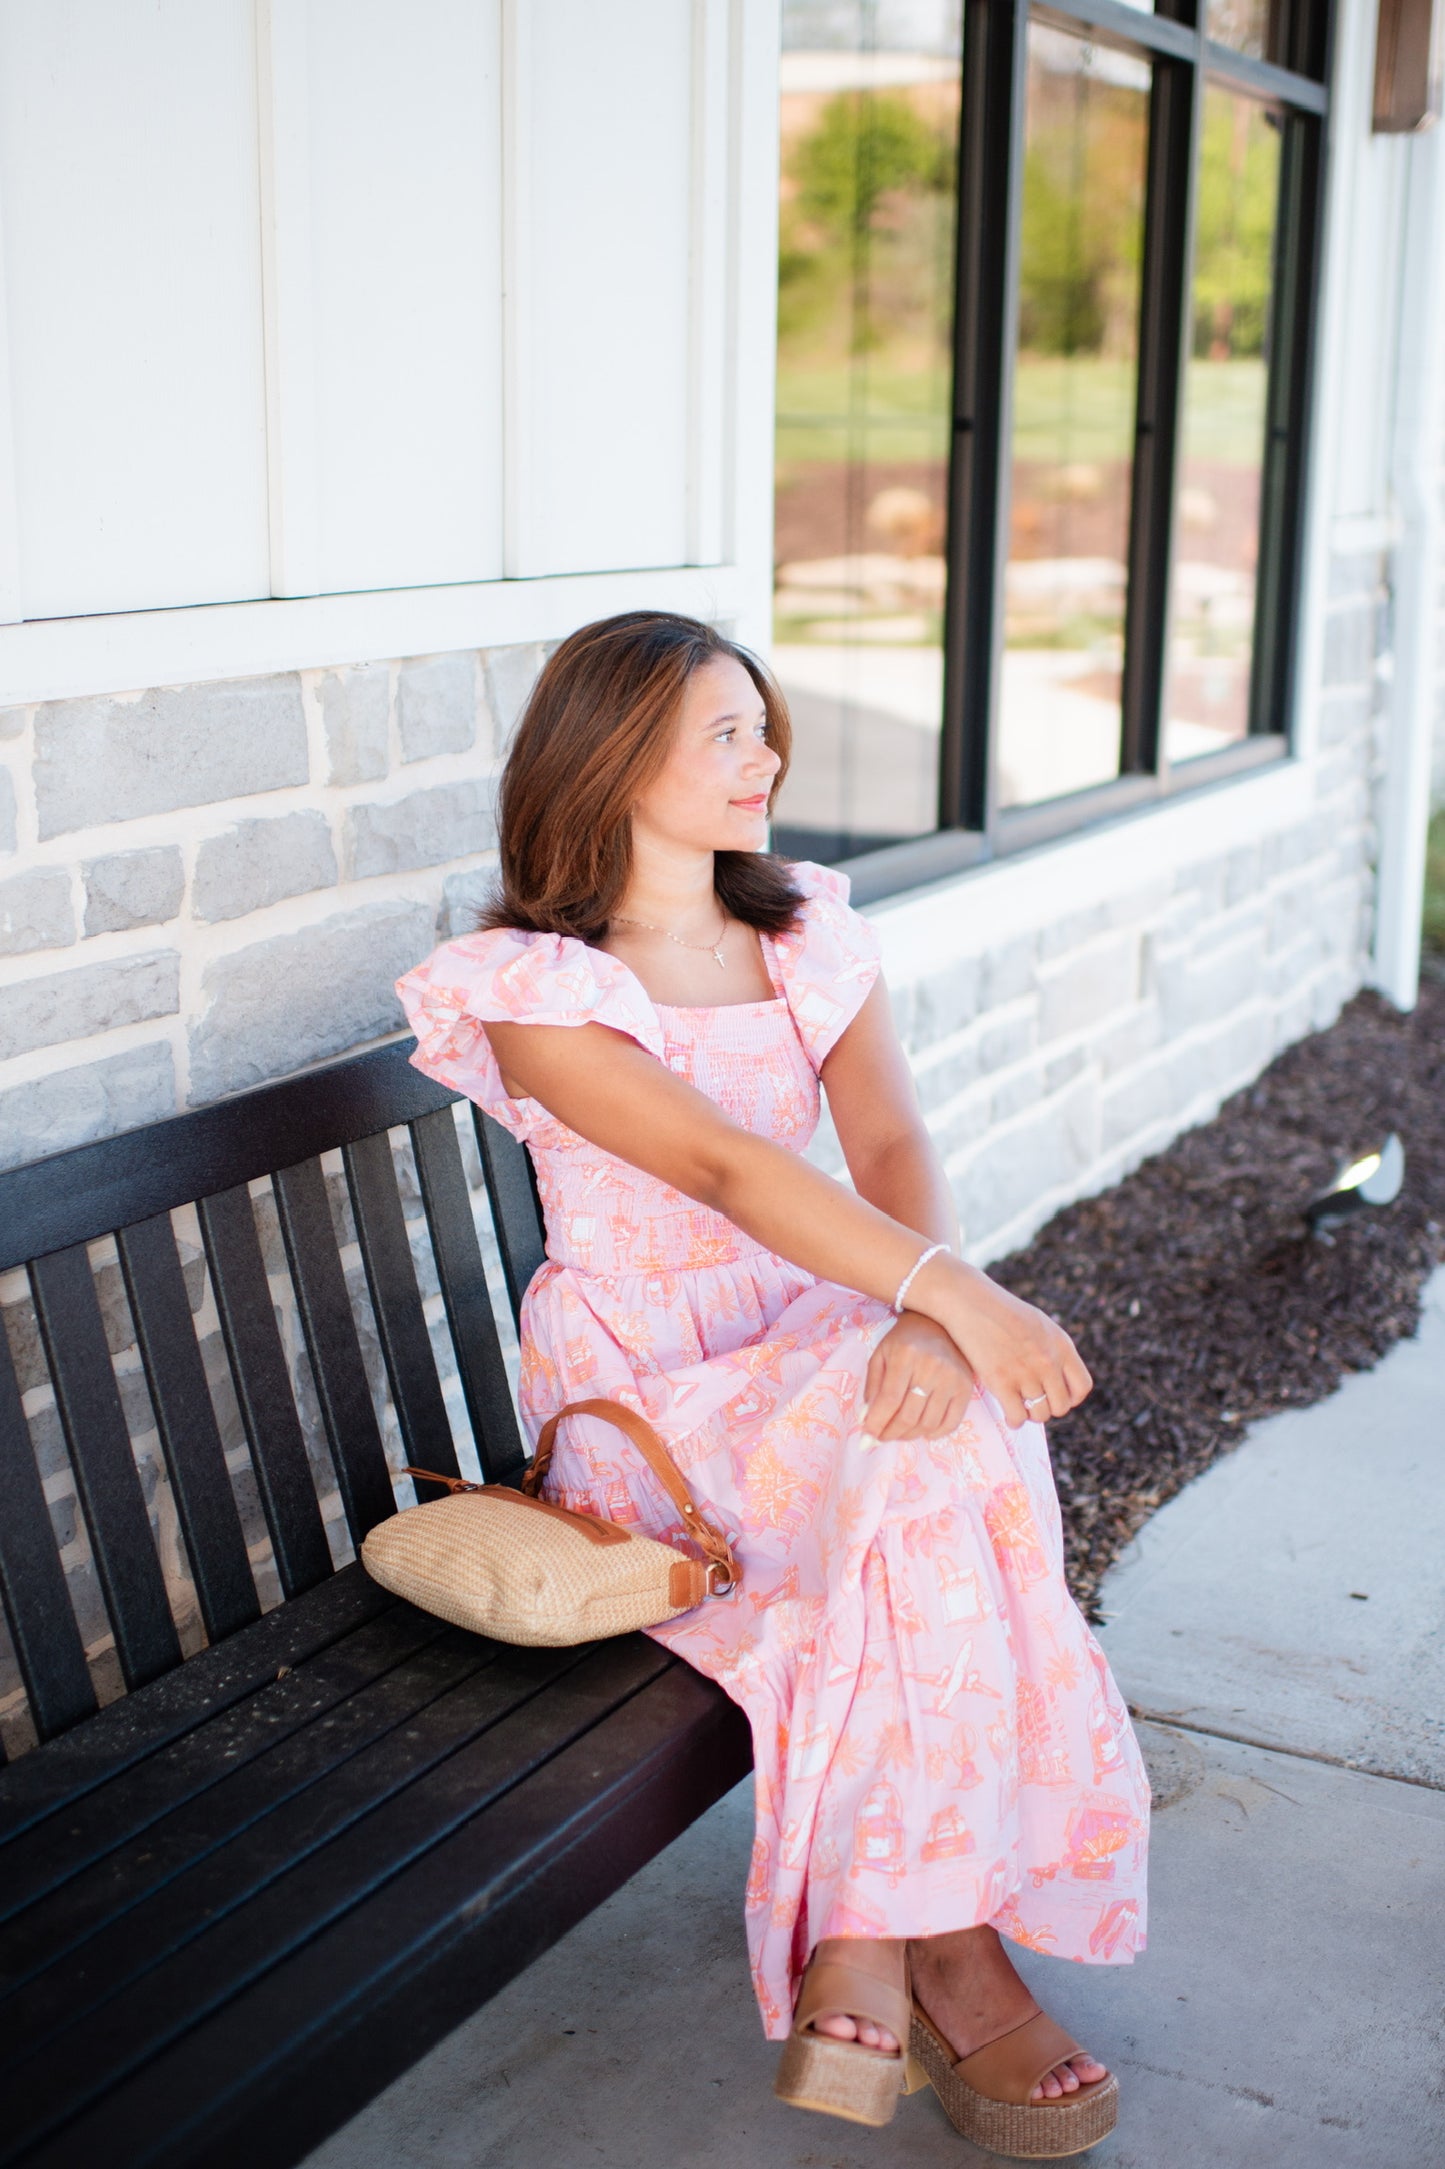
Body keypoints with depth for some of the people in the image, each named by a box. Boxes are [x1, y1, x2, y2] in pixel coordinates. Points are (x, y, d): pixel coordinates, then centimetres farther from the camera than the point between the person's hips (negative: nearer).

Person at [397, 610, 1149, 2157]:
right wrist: (953, 1293, -38)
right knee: (935, 1468, -29)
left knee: (946, 1415, -29)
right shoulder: (533, 987, -9)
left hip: (822, 1347, 5)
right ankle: (947, 1949, -19)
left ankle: (868, 1954, -20)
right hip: (641, 1396, -4)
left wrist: (924, 1325, -29)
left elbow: (891, 1147, -7)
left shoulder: (813, 939, 9)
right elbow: (725, 1169, -25)